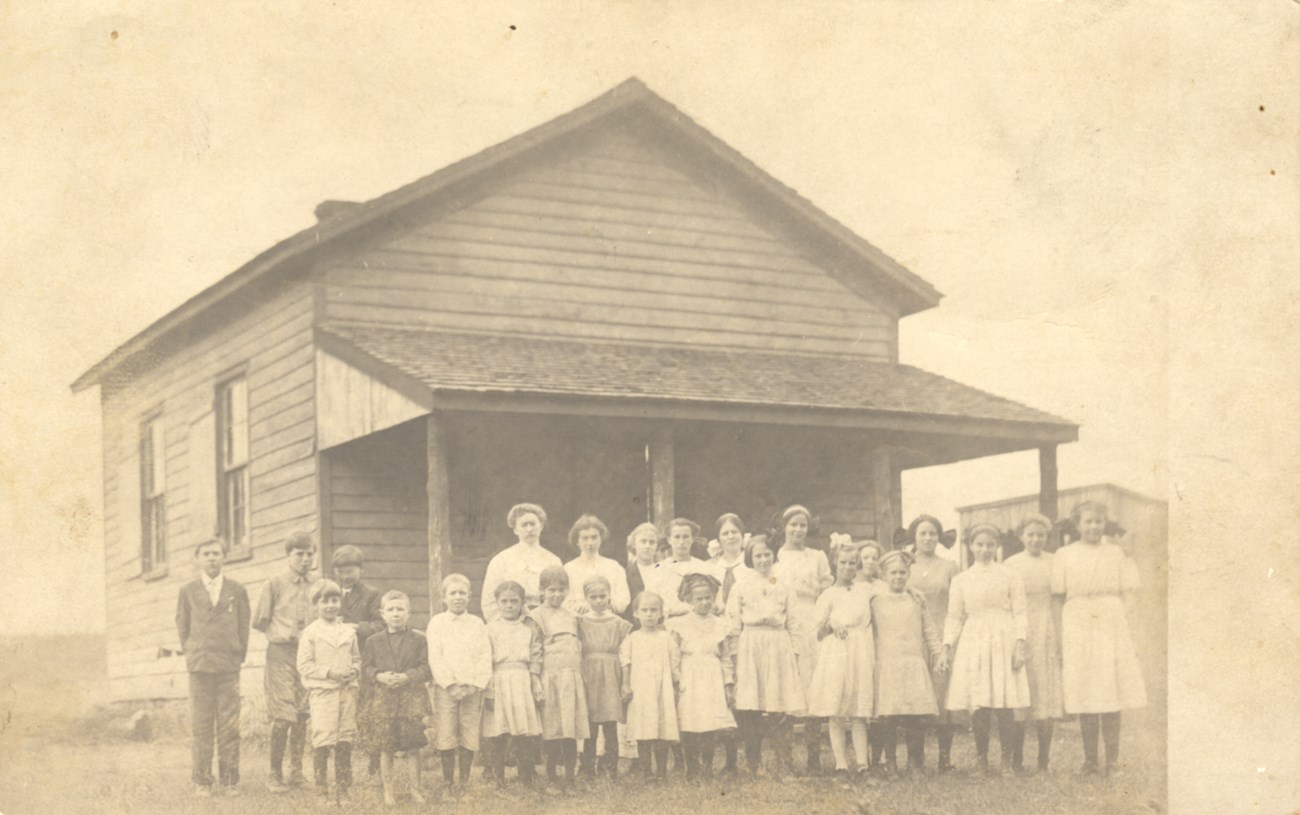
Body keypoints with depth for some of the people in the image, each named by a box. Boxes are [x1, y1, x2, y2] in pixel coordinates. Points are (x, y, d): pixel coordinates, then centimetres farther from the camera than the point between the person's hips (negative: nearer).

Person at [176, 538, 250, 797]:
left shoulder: (237, 591, 8)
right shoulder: (188, 591, 7)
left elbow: (244, 627, 12)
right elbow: (182, 626, 13)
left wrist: (239, 657, 7)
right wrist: (190, 654, 8)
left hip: (229, 666, 0)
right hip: (199, 666, 0)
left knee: (229, 725, -2)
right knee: (200, 725, -1)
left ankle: (230, 779, 5)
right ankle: (201, 781, 4)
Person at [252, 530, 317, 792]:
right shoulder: (274, 585, 2)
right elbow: (259, 621, 6)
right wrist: (282, 634, -1)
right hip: (281, 653, -3)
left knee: (302, 716, 4)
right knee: (283, 716, -8)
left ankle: (296, 772, 12)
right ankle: (275, 775, -1)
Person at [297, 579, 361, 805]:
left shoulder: (349, 632, 13)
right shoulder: (310, 633, -1)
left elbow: (356, 658, 19)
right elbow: (304, 666, -5)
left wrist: (354, 671, -3)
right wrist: (329, 672, -14)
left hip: (346, 691, 4)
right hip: (322, 692, -4)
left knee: (345, 742, 4)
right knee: (322, 741, -7)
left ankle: (342, 790, 12)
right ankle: (322, 791, 2)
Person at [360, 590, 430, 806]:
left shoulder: (418, 640, 4)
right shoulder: (373, 641, 6)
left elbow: (426, 668, -1)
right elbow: (365, 669, 4)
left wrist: (407, 677, -16)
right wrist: (380, 676, -15)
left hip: (411, 697, 0)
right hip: (382, 698, 0)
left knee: (412, 746, 3)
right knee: (385, 747, 3)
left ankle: (414, 788, 15)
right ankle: (388, 790, 14)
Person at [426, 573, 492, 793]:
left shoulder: (477, 624, 10)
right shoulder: (436, 623, 4)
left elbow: (485, 656, 3)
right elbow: (435, 658, -4)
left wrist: (475, 684, -10)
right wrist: (450, 684, -13)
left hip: (472, 689, 2)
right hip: (445, 688, -2)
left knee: (470, 737, 2)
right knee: (446, 737, -1)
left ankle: (465, 782, 11)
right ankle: (448, 783, 8)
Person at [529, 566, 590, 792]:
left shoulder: (571, 616, 16)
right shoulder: (537, 616, -2)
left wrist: (579, 671, 12)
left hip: (572, 677, 5)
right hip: (550, 678, -4)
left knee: (571, 731, 3)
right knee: (552, 732, -1)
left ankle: (569, 780, 7)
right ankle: (552, 779, 9)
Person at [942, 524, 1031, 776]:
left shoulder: (1010, 576, 7)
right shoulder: (960, 580, 11)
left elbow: (1020, 613, 4)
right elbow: (954, 618, 12)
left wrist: (1020, 644, -6)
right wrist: (947, 647, 2)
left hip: (1003, 642, -1)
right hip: (973, 644, 1)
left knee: (1005, 706, -6)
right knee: (978, 708, -3)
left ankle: (1006, 763, 2)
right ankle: (982, 763, 7)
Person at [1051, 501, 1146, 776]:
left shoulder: (1116, 554, 10)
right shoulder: (1064, 555, 7)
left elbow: (1127, 596, 10)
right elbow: (1058, 598, 4)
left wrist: (1132, 634, 3)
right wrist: (1058, 640, -3)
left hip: (1112, 628, 0)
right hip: (1077, 628, 0)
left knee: (1111, 698, -3)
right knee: (1084, 700, 0)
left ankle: (1112, 761, 4)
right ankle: (1089, 761, 7)